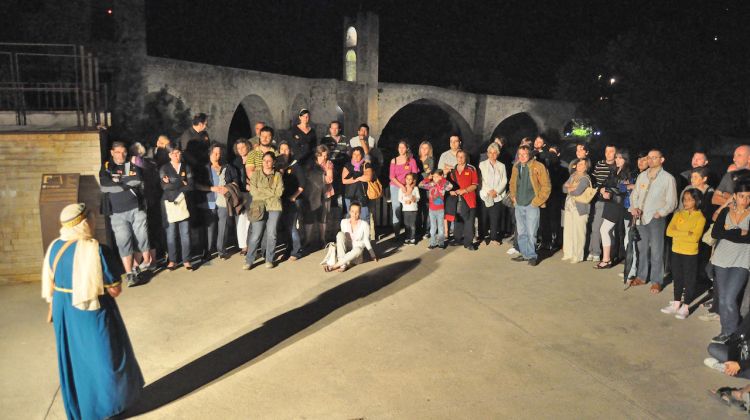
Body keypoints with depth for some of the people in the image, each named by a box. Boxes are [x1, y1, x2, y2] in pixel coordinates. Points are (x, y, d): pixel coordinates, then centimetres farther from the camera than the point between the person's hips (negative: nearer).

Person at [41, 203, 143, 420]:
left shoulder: (54, 247, -2)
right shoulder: (95, 250, -23)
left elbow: (50, 285, 8)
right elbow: (114, 290, -21)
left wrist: (55, 308, 21)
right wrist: (108, 288, 2)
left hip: (63, 314, 7)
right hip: (92, 313, -6)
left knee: (73, 360, 19)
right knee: (104, 359, 12)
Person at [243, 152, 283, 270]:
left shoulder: (277, 175, 10)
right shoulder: (256, 174, 7)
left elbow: (279, 192, -2)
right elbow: (253, 191, -4)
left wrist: (261, 190, -4)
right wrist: (271, 192, -6)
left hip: (274, 207, 1)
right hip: (259, 207, -1)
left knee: (271, 234, 2)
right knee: (255, 235, -6)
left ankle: (269, 260, 15)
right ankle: (249, 261, 4)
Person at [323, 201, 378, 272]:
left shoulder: (364, 224, -9)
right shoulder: (344, 222, -2)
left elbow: (366, 241, -1)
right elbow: (342, 237, 8)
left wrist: (373, 255, 0)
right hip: (345, 249, 2)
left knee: (357, 250, -40)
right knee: (340, 234, -27)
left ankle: (334, 266, -36)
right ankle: (343, 264, -34)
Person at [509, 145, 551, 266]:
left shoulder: (538, 167, -11)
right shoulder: (516, 167, 7)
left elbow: (546, 186, -9)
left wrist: (537, 201, -10)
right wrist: (513, 197, 12)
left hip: (531, 205, -6)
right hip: (519, 205, 6)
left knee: (531, 232, -4)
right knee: (521, 232, 12)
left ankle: (532, 256, 7)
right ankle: (525, 254, 23)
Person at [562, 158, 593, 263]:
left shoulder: (585, 178, -9)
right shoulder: (573, 175, 14)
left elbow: (577, 192, -20)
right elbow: (564, 188, 7)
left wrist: (569, 189, -1)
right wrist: (573, 188, -11)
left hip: (579, 208, -7)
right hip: (569, 206, 7)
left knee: (578, 232, -3)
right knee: (568, 231, 9)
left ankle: (578, 256, 5)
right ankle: (568, 253, 20)